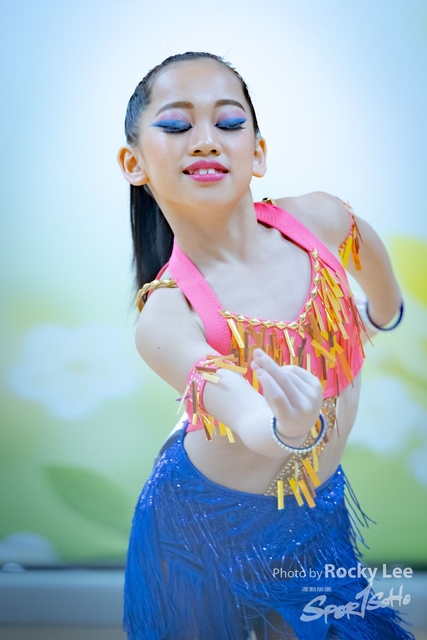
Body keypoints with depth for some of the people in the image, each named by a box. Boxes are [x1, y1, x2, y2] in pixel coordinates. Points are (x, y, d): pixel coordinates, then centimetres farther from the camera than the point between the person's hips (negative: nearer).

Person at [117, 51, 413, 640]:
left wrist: (383, 313, 27)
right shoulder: (167, 317, -28)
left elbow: (370, 254, 7)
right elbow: (251, 425, -40)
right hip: (209, 525, -3)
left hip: (318, 507, 4)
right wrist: (290, 430, -62)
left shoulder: (320, 219, -17)